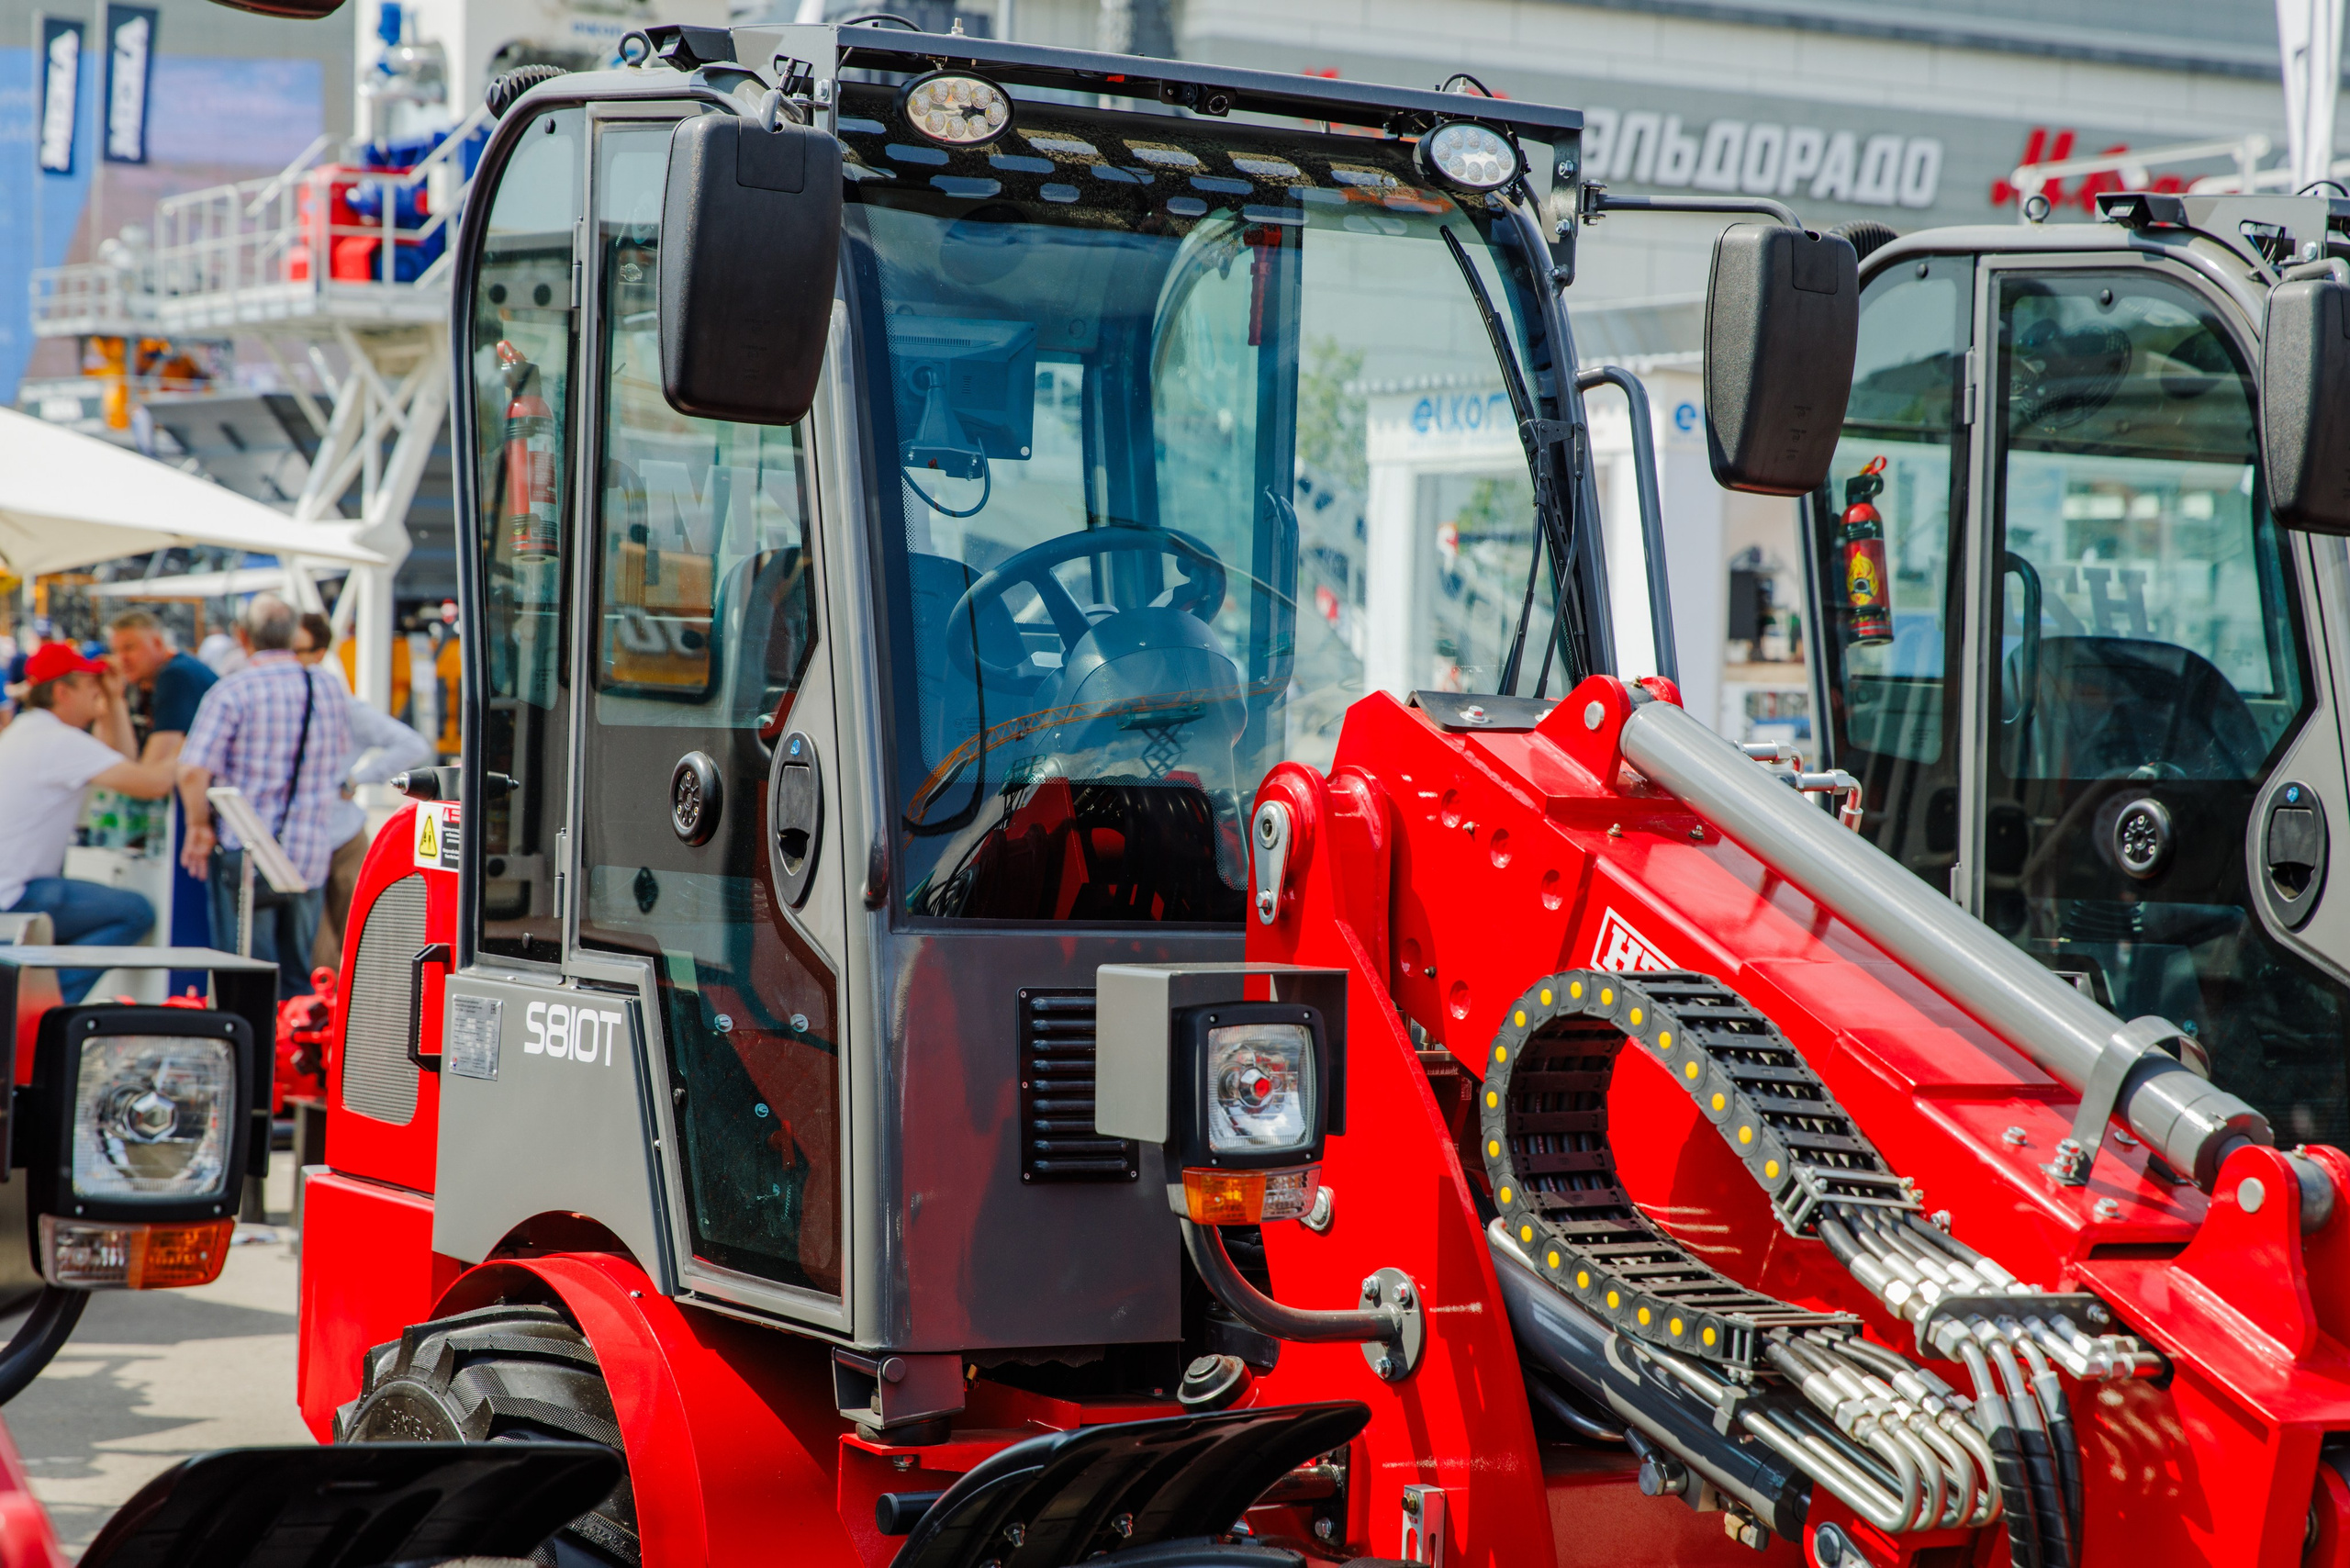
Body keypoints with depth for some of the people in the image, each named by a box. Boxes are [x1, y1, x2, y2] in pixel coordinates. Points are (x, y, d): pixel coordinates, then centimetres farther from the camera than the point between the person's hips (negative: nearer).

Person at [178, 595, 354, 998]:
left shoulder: (232, 691, -11)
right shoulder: (331, 691, 6)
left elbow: (193, 770, -18)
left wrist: (199, 824, -4)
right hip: (312, 857, 4)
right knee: (298, 977, 13)